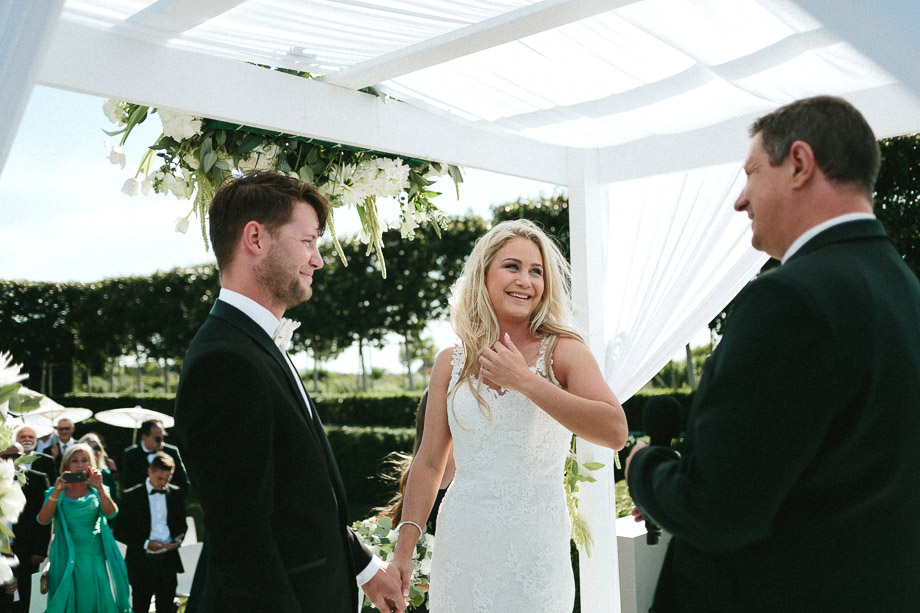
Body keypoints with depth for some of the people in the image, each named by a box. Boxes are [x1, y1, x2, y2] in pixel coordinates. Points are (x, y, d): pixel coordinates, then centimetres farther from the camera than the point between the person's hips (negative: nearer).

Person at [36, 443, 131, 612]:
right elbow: (43, 520, -9)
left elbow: (111, 512, -11)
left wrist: (99, 489, -25)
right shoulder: (56, 492, 6)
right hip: (67, 558, 0)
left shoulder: (97, 491, 7)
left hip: (95, 557, 0)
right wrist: (57, 492, -20)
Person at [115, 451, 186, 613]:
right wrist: (145, 543, -16)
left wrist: (178, 540, -7)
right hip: (142, 563, -2)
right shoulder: (131, 496, -5)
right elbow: (120, 531, -4)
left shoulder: (176, 494, 4)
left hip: (168, 561, 3)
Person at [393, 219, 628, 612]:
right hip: (461, 545, 2)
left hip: (535, 546, -2)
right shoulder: (451, 364, 3)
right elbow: (429, 464, 5)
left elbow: (615, 432, -20)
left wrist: (524, 381, -20)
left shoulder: (563, 352, -5)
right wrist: (404, 549, -1)